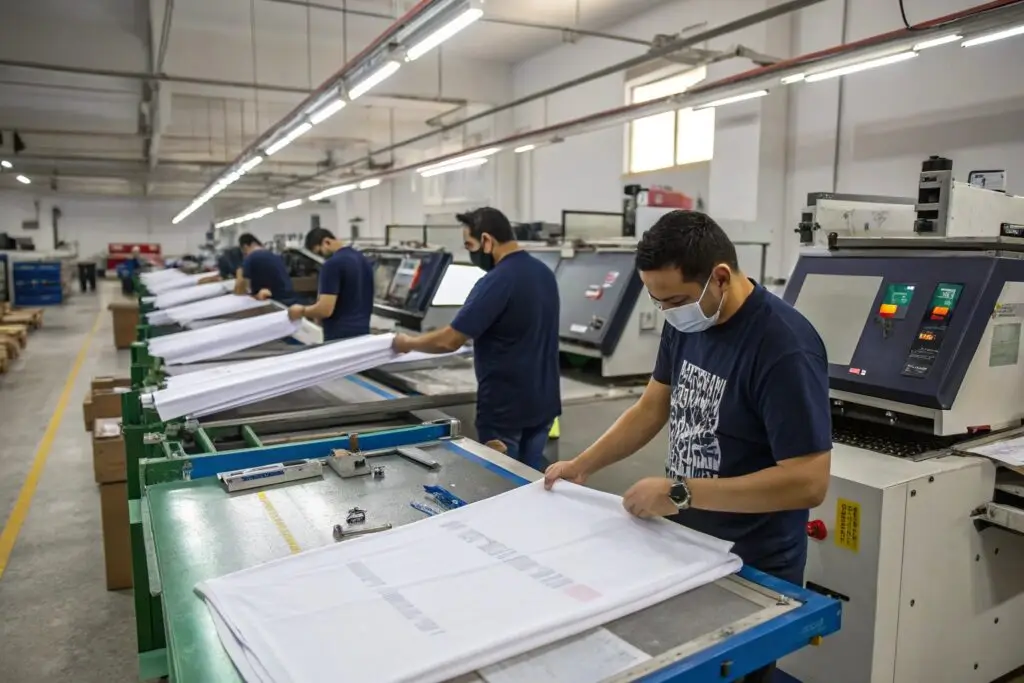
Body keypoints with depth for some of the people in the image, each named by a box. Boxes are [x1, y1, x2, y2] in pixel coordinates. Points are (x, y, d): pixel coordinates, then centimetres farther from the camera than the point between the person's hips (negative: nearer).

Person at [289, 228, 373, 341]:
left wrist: (302, 311, -4)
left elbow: (325, 309, -20)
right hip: (363, 333, 9)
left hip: (340, 337, -9)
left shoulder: (332, 264, -16)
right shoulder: (364, 261, 12)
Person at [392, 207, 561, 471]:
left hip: (505, 405, -8)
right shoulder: (544, 272, 5)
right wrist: (478, 336, 27)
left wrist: (407, 343, -3)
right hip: (543, 400, 8)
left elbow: (449, 341, -20)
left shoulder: (496, 282, -21)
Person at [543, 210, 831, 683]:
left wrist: (681, 493, -28)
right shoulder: (686, 322, -2)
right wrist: (583, 465, -1)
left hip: (751, 569, -7)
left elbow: (808, 482, -27)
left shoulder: (785, 347, -25)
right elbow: (652, 408, 8)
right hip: (683, 545, 7)